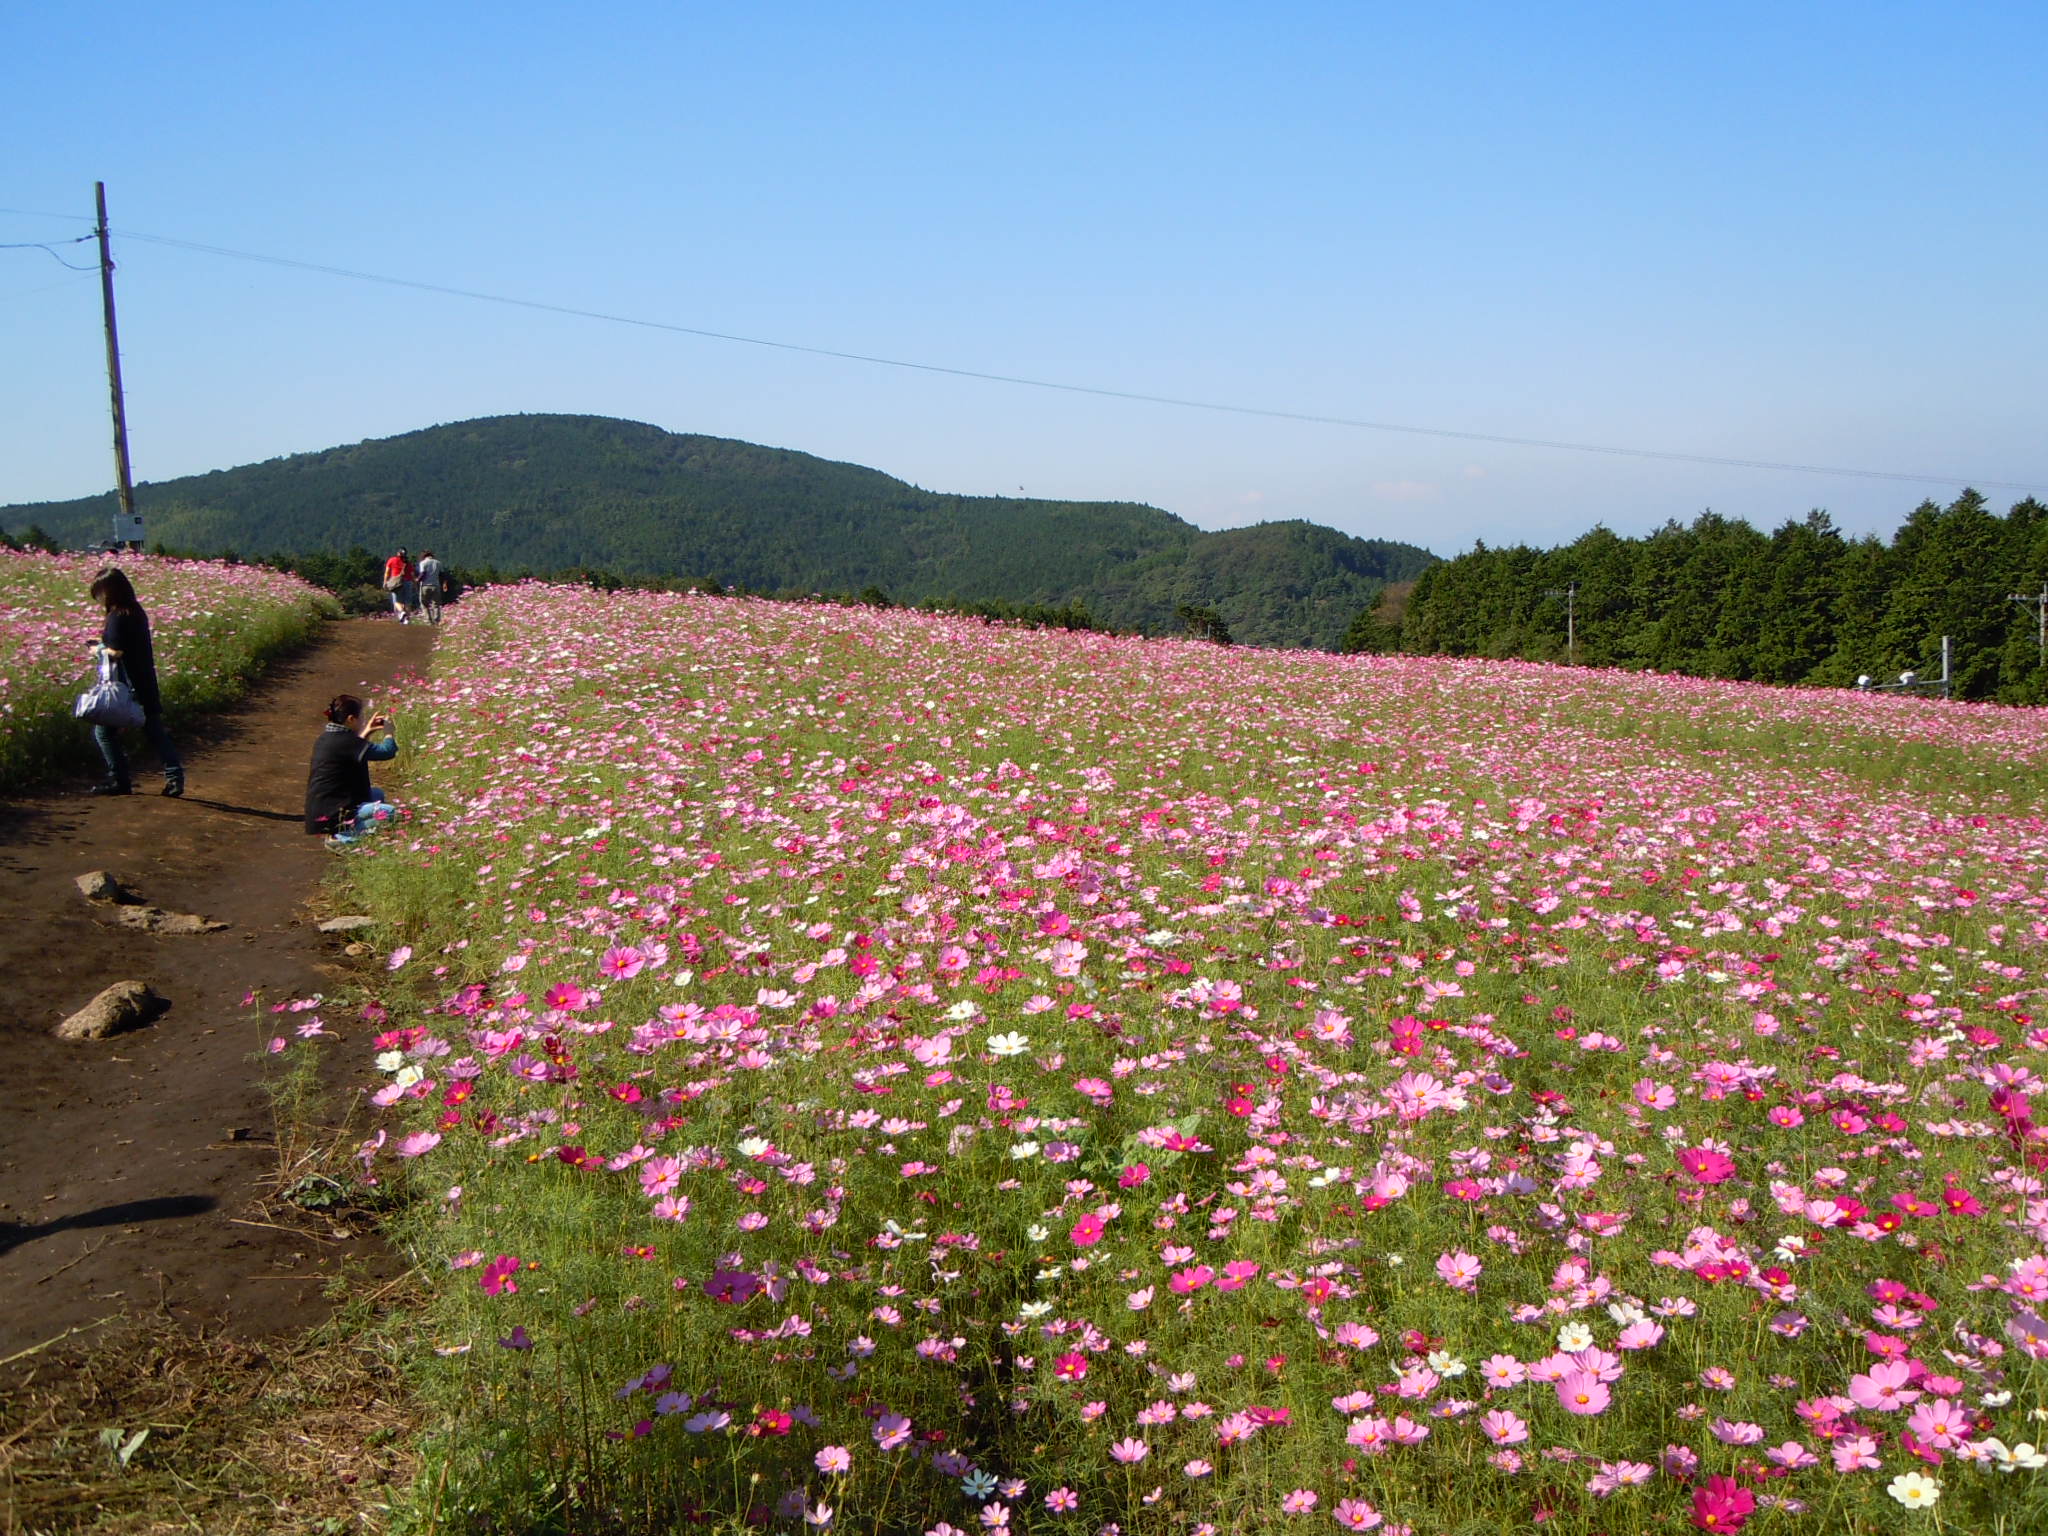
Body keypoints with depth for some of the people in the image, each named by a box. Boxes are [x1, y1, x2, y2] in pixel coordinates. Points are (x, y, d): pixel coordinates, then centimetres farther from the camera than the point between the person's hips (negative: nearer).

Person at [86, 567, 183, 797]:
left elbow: (116, 653, -21)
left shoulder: (116, 617, -17)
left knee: (104, 730, 5)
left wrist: (99, 649, -3)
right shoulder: (137, 612, 9)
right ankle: (175, 774, 0)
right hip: (146, 685, 8)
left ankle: (119, 780, 7)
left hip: (125, 687, -8)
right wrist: (105, 644, 13)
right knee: (154, 731, 9)